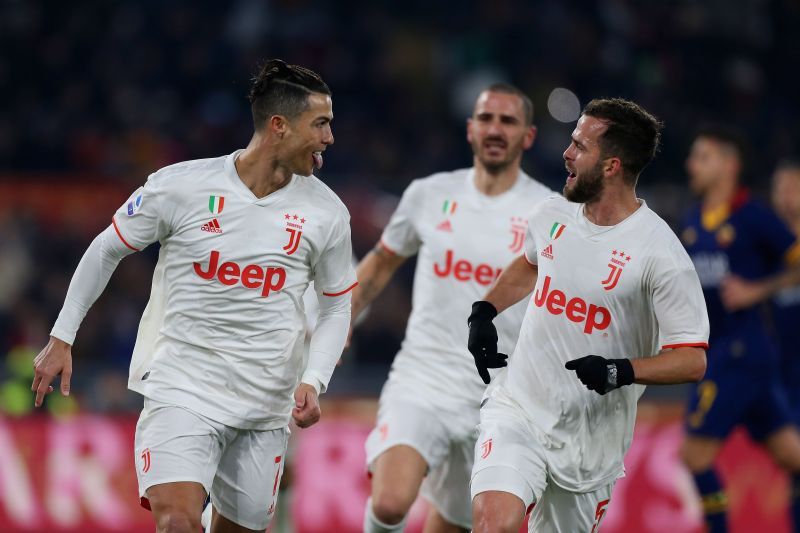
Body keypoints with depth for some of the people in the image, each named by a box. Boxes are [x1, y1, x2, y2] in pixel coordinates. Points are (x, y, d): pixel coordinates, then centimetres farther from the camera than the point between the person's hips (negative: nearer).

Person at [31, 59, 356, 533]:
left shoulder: (327, 212, 0)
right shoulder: (180, 187, -8)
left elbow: (337, 305, 12)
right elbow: (107, 250, 7)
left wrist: (312, 382, -3)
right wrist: (62, 338, 8)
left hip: (266, 408, 3)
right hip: (181, 390, -3)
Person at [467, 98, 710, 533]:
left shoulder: (659, 252, -15)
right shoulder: (552, 214, 2)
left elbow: (692, 361, -14)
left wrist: (620, 372, -29)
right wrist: (484, 312, 12)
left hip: (589, 440, -2)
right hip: (516, 407, 2)